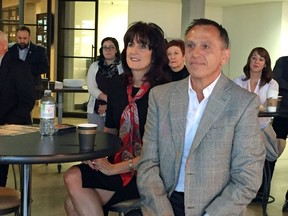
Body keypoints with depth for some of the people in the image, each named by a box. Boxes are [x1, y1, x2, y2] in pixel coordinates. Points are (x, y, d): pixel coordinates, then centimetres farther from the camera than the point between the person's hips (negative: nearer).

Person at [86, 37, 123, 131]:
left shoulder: (122, 67, -1)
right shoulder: (94, 66, 10)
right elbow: (91, 88, 1)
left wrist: (108, 105, -11)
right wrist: (108, 99, -12)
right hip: (95, 110, 3)